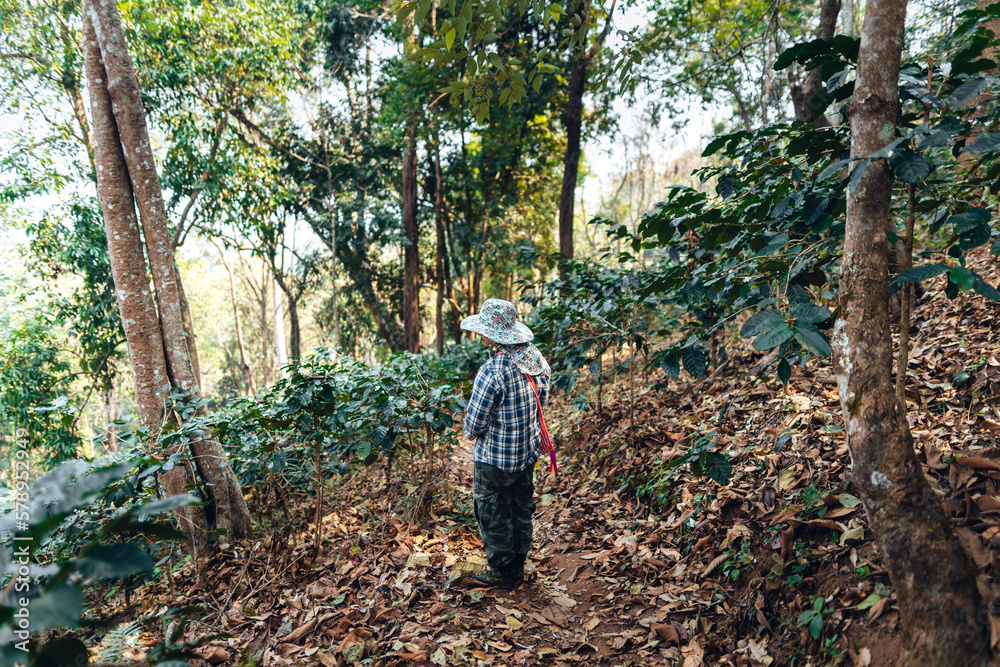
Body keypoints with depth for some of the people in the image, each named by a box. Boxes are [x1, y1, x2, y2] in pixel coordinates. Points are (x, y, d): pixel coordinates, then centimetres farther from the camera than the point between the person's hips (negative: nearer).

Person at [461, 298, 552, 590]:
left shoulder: (492, 371, -29)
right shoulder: (535, 357, -6)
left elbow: (474, 422, -22)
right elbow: (543, 399, 8)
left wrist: (471, 433, 0)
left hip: (495, 459, -7)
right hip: (529, 451, 7)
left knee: (494, 515, 13)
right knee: (521, 509, 21)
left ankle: (500, 572, 28)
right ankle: (518, 566, 37)